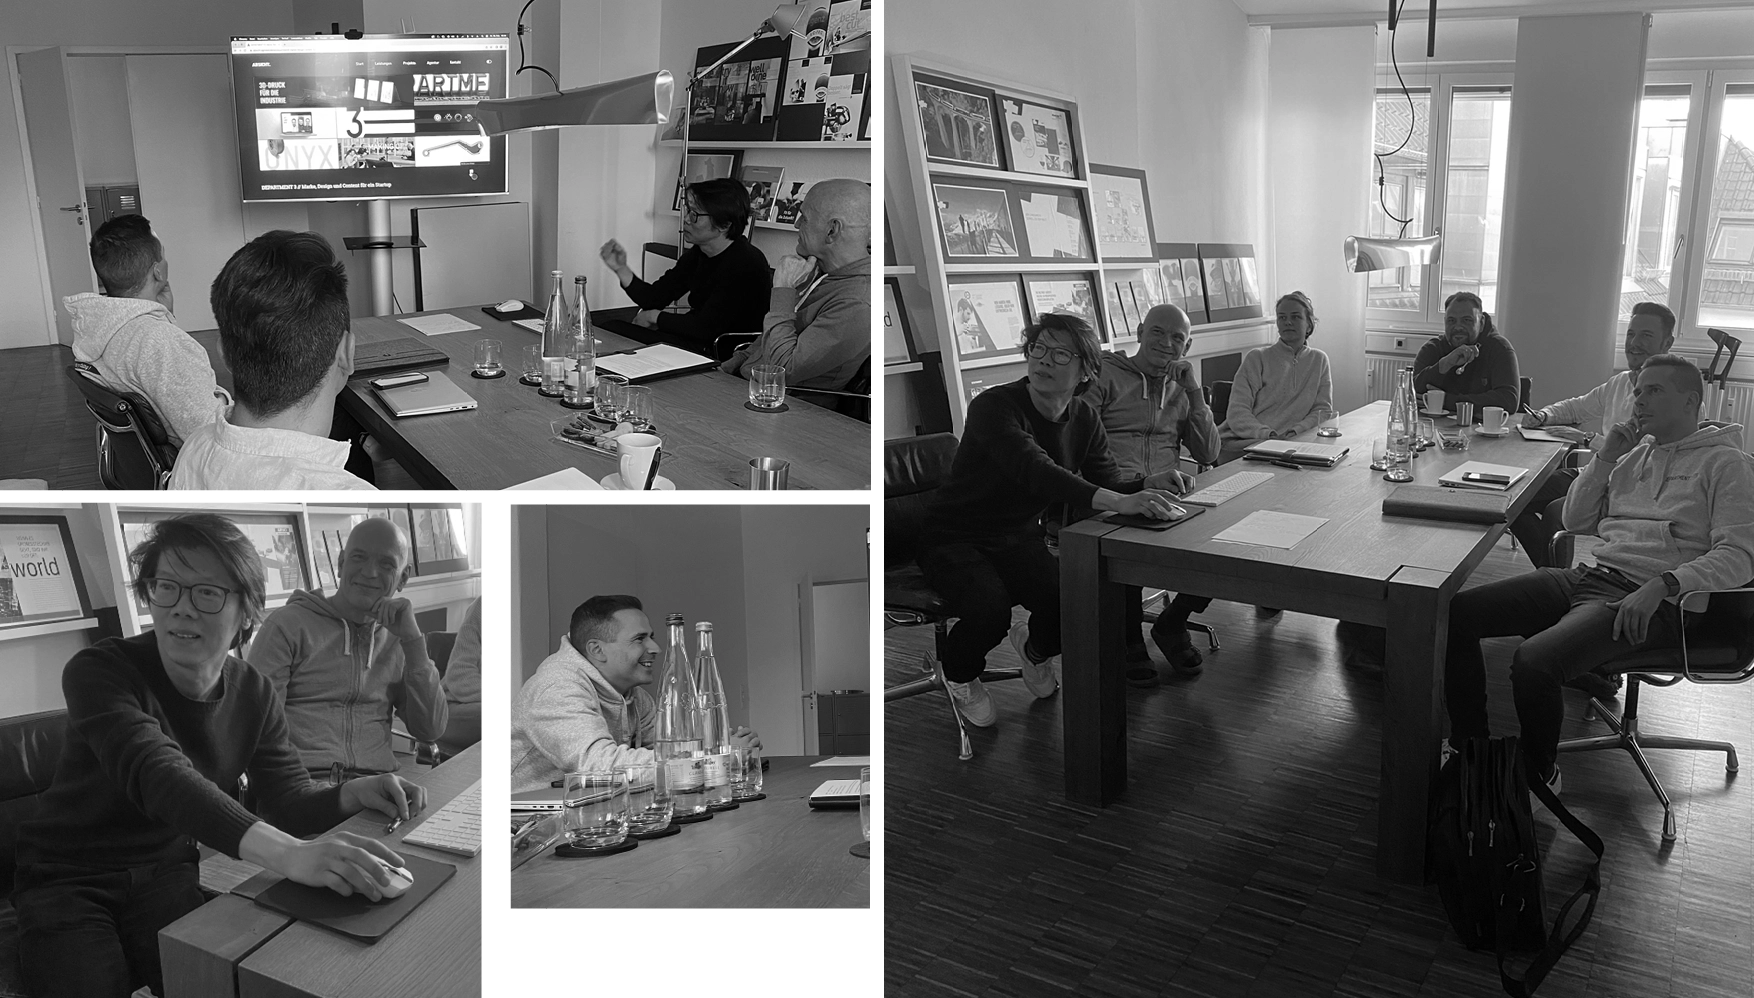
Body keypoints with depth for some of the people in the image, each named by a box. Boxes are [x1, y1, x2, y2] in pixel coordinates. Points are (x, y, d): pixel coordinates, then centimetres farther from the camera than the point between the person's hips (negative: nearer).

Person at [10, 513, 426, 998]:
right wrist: (286, 853, -53)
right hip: (67, 879, -3)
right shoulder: (99, 671, -20)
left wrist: (351, 794, -30)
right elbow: (157, 775, -37)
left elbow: (286, 797, -4)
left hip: (167, 873, 4)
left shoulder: (255, 694, -2)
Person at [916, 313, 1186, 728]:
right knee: (990, 611, -33)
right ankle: (960, 674, 5)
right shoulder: (995, 407, -23)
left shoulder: (1084, 419, 1)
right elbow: (1034, 469, -39)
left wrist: (1146, 485, -26)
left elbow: (1107, 478, -1)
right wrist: (1117, 501, -51)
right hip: (954, 538, -5)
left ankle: (1036, 648, 19)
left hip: (1019, 538, 5)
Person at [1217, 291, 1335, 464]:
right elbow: (1237, 412, -4)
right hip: (1241, 443, -3)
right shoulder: (1257, 358, 5)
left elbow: (1322, 410, 10)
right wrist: (1268, 434, -22)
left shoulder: (1319, 360, 16)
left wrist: (1294, 432, -11)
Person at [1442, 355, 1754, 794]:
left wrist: (1661, 585, -23)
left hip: (1650, 600, -7)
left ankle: (1540, 776, -6)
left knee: (1533, 661, -33)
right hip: (1588, 577, 7)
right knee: (1456, 611, -11)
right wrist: (1605, 458, 9)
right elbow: (1576, 521, 21)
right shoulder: (1635, 453, 22)